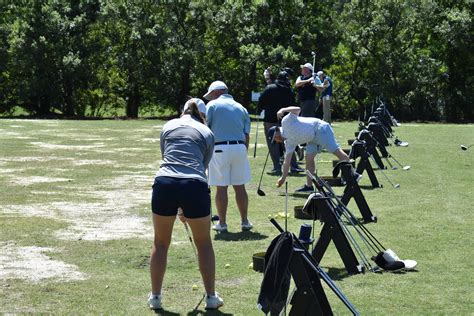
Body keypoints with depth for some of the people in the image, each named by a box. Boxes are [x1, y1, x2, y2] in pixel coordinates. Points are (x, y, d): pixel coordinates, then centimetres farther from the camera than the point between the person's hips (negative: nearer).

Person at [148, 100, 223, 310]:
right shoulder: (207, 132, 17)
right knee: (204, 244, 18)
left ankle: (155, 297, 24)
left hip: (164, 183, 1)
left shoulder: (168, 126, 20)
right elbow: (203, 166, 16)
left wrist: (179, 205, 29)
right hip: (194, 186, -1)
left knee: (160, 244, 19)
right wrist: (187, 209, 21)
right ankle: (211, 297, 23)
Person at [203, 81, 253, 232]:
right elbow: (246, 135, 13)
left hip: (220, 148, -4)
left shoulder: (213, 105, 3)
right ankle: (245, 221, 14)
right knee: (240, 186, 10)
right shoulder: (241, 108, 16)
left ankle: (222, 223, 6)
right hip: (239, 147, 4)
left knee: (221, 187, 2)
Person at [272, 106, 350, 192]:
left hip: (320, 129, -9)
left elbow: (298, 109, -16)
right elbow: (287, 161, 15)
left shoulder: (285, 122, -6)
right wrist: (283, 177, 14)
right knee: (309, 159, 0)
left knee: (336, 151, -16)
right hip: (312, 138, 9)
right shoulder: (289, 142, 13)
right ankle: (309, 186, 3)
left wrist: (283, 110, -24)